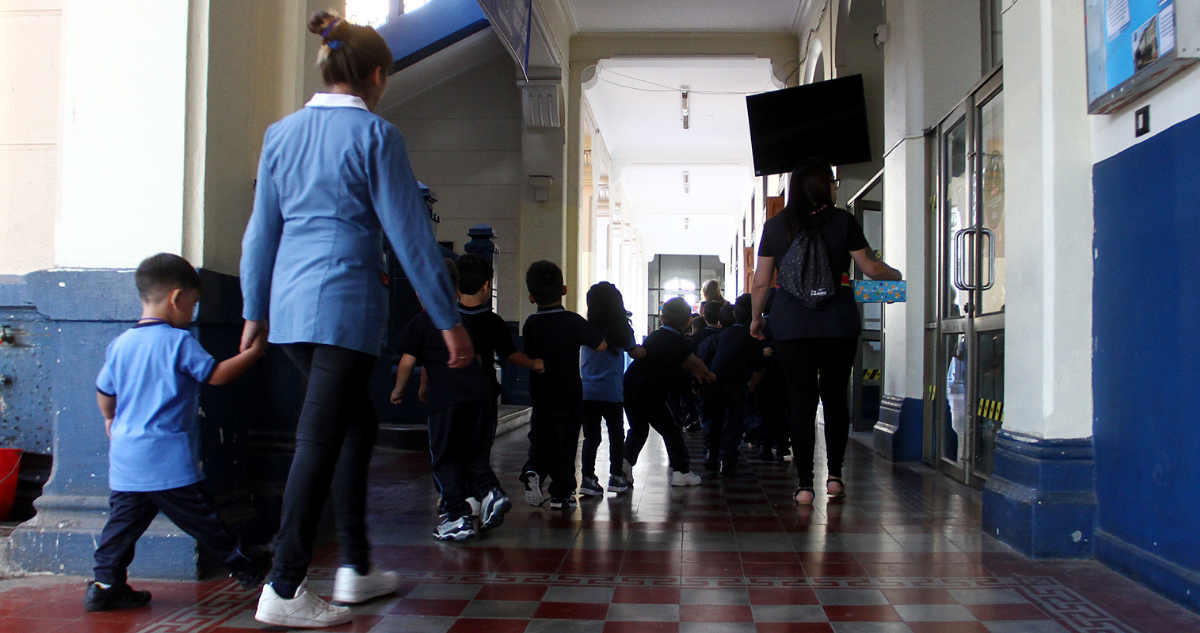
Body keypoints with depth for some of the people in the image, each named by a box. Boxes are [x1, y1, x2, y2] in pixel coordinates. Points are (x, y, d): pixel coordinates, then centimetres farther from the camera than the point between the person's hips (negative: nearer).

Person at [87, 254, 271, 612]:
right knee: (202, 521, 4)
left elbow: (104, 392, 19)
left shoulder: (120, 344, 9)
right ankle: (246, 568, 16)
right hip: (170, 461, -6)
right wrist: (254, 352, 2)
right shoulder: (179, 342, -11)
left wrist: (111, 419, 38)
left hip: (124, 461, 6)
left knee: (124, 521, 12)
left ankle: (106, 584, 12)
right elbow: (217, 375, -8)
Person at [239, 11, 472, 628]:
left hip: (289, 304, 7)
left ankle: (356, 567, 25)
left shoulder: (282, 132, 12)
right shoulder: (374, 133, -6)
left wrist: (254, 312, 23)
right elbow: (409, 233, -8)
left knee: (357, 423, 18)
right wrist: (448, 319, -4)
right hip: (345, 304, -7)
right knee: (320, 441, -2)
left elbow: (262, 229, 15)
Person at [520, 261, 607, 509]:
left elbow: (528, 357, 10)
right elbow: (602, 345, -7)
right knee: (565, 442, 5)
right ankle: (561, 494, 9)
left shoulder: (530, 323, -1)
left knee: (540, 438, 15)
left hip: (539, 393, 4)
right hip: (569, 394, -3)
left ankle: (533, 471, -10)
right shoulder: (572, 321, -14)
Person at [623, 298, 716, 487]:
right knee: (670, 430, 5)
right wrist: (709, 376, 30)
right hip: (649, 392, -7)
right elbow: (695, 362, 12)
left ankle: (626, 461, 3)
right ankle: (681, 471, 7)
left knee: (638, 428, 20)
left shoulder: (655, 335, 18)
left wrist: (697, 372, 39)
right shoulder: (678, 342, -3)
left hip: (629, 384, 7)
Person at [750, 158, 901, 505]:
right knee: (835, 397, 13)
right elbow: (872, 269, 2)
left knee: (801, 400, 2)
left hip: (790, 324, 1)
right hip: (838, 322, -1)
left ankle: (804, 484, 1)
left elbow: (761, 281, 6)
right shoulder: (843, 220, 0)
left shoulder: (775, 225, 5)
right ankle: (834, 476, 17)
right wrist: (899, 275, 22)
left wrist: (756, 317, 19)